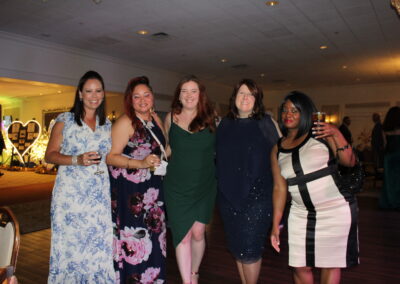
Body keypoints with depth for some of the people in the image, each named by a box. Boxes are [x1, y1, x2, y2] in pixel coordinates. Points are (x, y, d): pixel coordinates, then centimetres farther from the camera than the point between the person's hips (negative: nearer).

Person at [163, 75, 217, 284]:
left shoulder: (211, 118, -1)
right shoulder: (171, 118, 0)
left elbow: (219, 148, 9)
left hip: (204, 186, 0)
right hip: (177, 187, 0)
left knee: (198, 233, 8)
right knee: (182, 235, 0)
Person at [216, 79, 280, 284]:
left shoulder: (265, 123, -3)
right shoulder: (225, 124, 7)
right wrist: (223, 185, 8)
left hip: (257, 195, -4)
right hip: (229, 195, 4)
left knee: (249, 248, -1)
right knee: (236, 247, 14)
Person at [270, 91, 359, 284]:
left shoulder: (321, 135, -4)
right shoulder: (277, 149, 6)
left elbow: (349, 162, -9)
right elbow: (279, 188, 7)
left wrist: (336, 134, -23)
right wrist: (275, 224, 6)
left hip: (336, 211, -3)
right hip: (301, 215, 3)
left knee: (331, 264, 8)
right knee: (300, 267, 6)